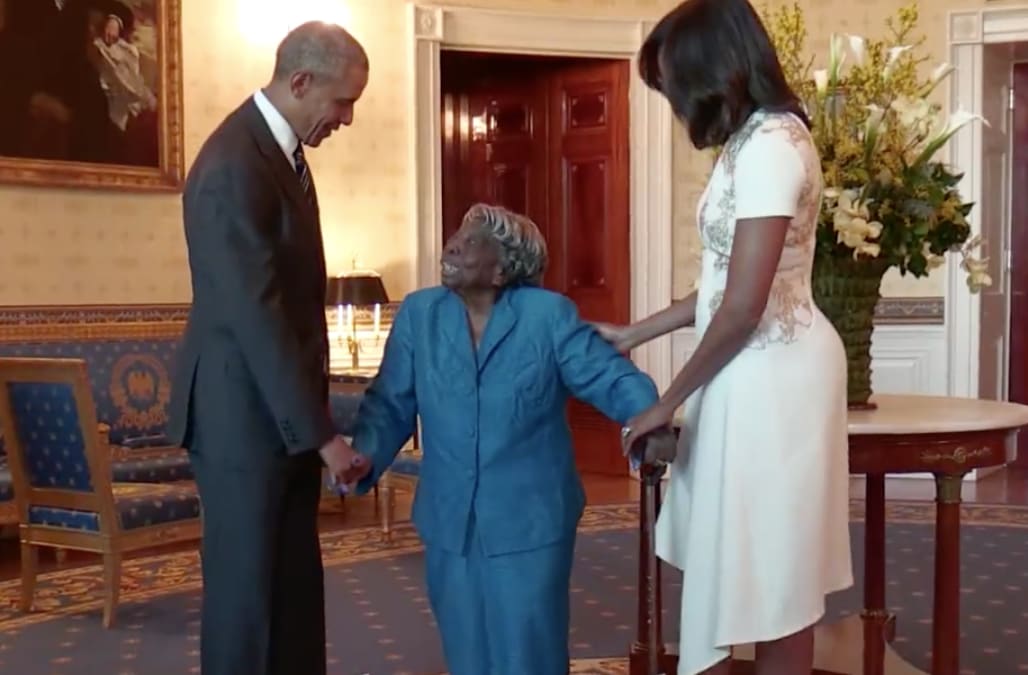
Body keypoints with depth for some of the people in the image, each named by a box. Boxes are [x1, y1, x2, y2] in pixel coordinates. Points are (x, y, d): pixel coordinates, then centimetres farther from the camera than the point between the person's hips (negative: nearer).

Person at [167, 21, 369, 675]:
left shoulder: (283, 148, 9)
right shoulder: (233, 167, -21)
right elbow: (256, 316, -24)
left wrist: (314, 415, 15)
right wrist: (320, 431, -21)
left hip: (283, 404, 9)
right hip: (245, 412, -9)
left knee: (296, 577, 15)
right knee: (246, 581, 3)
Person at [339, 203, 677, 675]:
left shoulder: (549, 313, -6)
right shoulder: (417, 313, 3)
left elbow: (610, 377, -8)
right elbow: (390, 403, 4)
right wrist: (365, 456, -14)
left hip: (530, 522, -3)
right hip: (450, 523, 3)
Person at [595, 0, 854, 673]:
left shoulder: (768, 144, -18)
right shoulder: (758, 140, 14)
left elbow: (744, 306, -21)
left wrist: (667, 401, -11)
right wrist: (633, 334, 19)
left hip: (769, 374, -10)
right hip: (756, 371, 10)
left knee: (771, 574, 3)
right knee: (745, 563, 16)